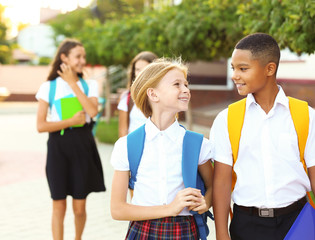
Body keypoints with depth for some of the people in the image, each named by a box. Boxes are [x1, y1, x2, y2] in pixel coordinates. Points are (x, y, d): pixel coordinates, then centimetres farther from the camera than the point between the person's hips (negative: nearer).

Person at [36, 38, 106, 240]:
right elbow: (41, 125, -5)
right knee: (59, 206, 1)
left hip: (83, 147, 2)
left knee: (80, 207, 8)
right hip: (58, 147, -1)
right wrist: (72, 121, -12)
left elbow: (93, 111, -13)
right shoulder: (49, 87, 1)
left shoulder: (90, 85, 7)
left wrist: (72, 83, -10)